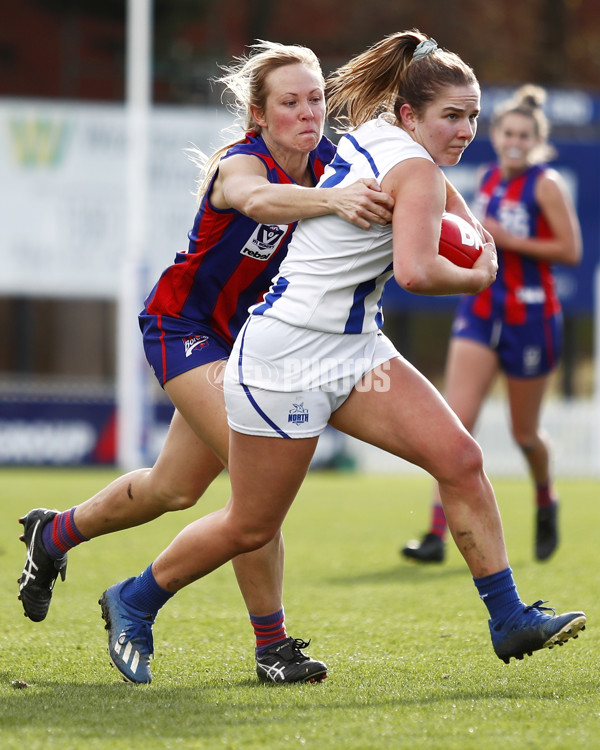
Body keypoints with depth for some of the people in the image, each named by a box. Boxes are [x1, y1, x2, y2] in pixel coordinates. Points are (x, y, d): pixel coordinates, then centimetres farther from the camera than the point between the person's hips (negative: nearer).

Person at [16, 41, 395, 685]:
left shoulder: (327, 161, -9)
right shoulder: (241, 164, -28)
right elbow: (258, 198, -52)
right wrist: (333, 200, -72)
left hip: (245, 335, 8)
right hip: (184, 326, -8)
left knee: (175, 489, 17)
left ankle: (52, 535, 44)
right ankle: (271, 645, -15)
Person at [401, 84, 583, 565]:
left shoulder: (546, 184, -9)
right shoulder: (489, 179, 8)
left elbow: (571, 251, -15)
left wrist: (509, 240, -20)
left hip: (531, 318, -4)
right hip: (480, 313, 4)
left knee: (524, 433, 9)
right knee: (456, 422, -11)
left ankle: (546, 502, 41)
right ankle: (437, 534, -16)